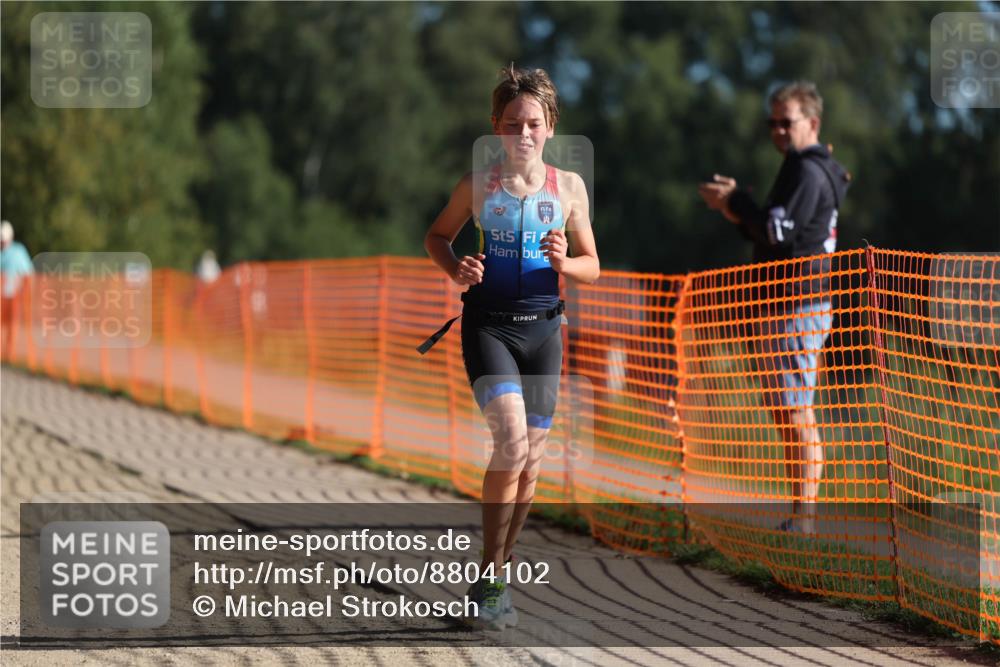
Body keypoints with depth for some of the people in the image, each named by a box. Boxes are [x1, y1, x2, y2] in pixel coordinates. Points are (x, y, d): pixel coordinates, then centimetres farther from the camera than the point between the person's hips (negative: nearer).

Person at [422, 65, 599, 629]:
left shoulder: (569, 186, 3)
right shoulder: (478, 185, -1)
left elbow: (593, 266, 9)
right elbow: (438, 236, 14)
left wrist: (564, 262, -13)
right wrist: (455, 269, -7)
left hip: (542, 327, 3)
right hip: (488, 325, -3)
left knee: (531, 461, 7)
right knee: (511, 441, -20)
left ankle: (500, 570, 26)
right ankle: (491, 579, -10)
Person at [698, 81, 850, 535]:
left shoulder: (809, 171, -11)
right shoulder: (801, 169, 21)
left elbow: (781, 232, -20)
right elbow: (777, 236, 23)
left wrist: (736, 202, -8)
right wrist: (739, 213, 8)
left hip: (797, 308, -11)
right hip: (785, 307, 11)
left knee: (798, 416, -11)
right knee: (787, 416, 11)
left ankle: (805, 516, -12)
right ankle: (800, 515, 14)